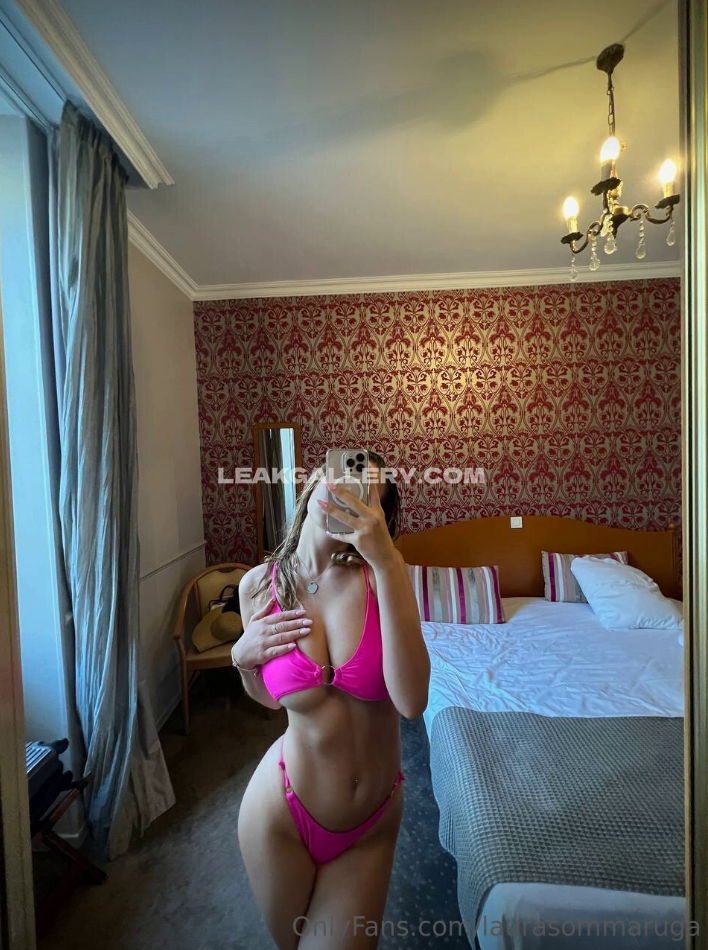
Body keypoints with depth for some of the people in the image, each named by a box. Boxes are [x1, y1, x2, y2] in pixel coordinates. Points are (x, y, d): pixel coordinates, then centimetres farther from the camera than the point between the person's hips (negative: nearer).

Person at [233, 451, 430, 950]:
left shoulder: (382, 573, -17)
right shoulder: (260, 583, -12)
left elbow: (412, 700, -32)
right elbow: (270, 696, 4)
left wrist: (386, 560, -38)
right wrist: (242, 657, -17)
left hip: (375, 821, 0)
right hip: (281, 812, 1)